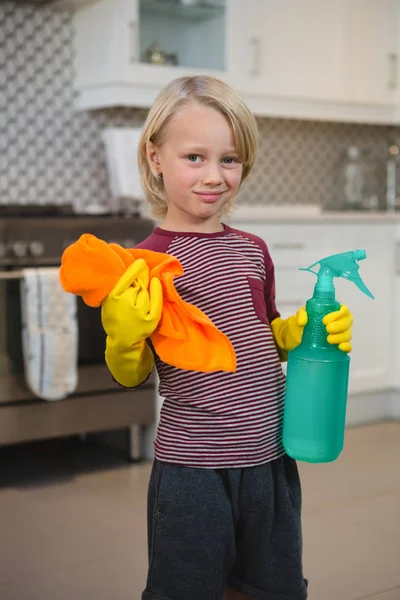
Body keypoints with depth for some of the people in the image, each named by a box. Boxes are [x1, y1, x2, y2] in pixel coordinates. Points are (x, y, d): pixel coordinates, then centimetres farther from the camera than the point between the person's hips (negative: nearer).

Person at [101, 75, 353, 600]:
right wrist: (124, 338, -30)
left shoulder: (252, 251, 6)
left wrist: (304, 330, 0)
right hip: (192, 466, -6)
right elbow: (131, 374, -9)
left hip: (270, 456, 6)